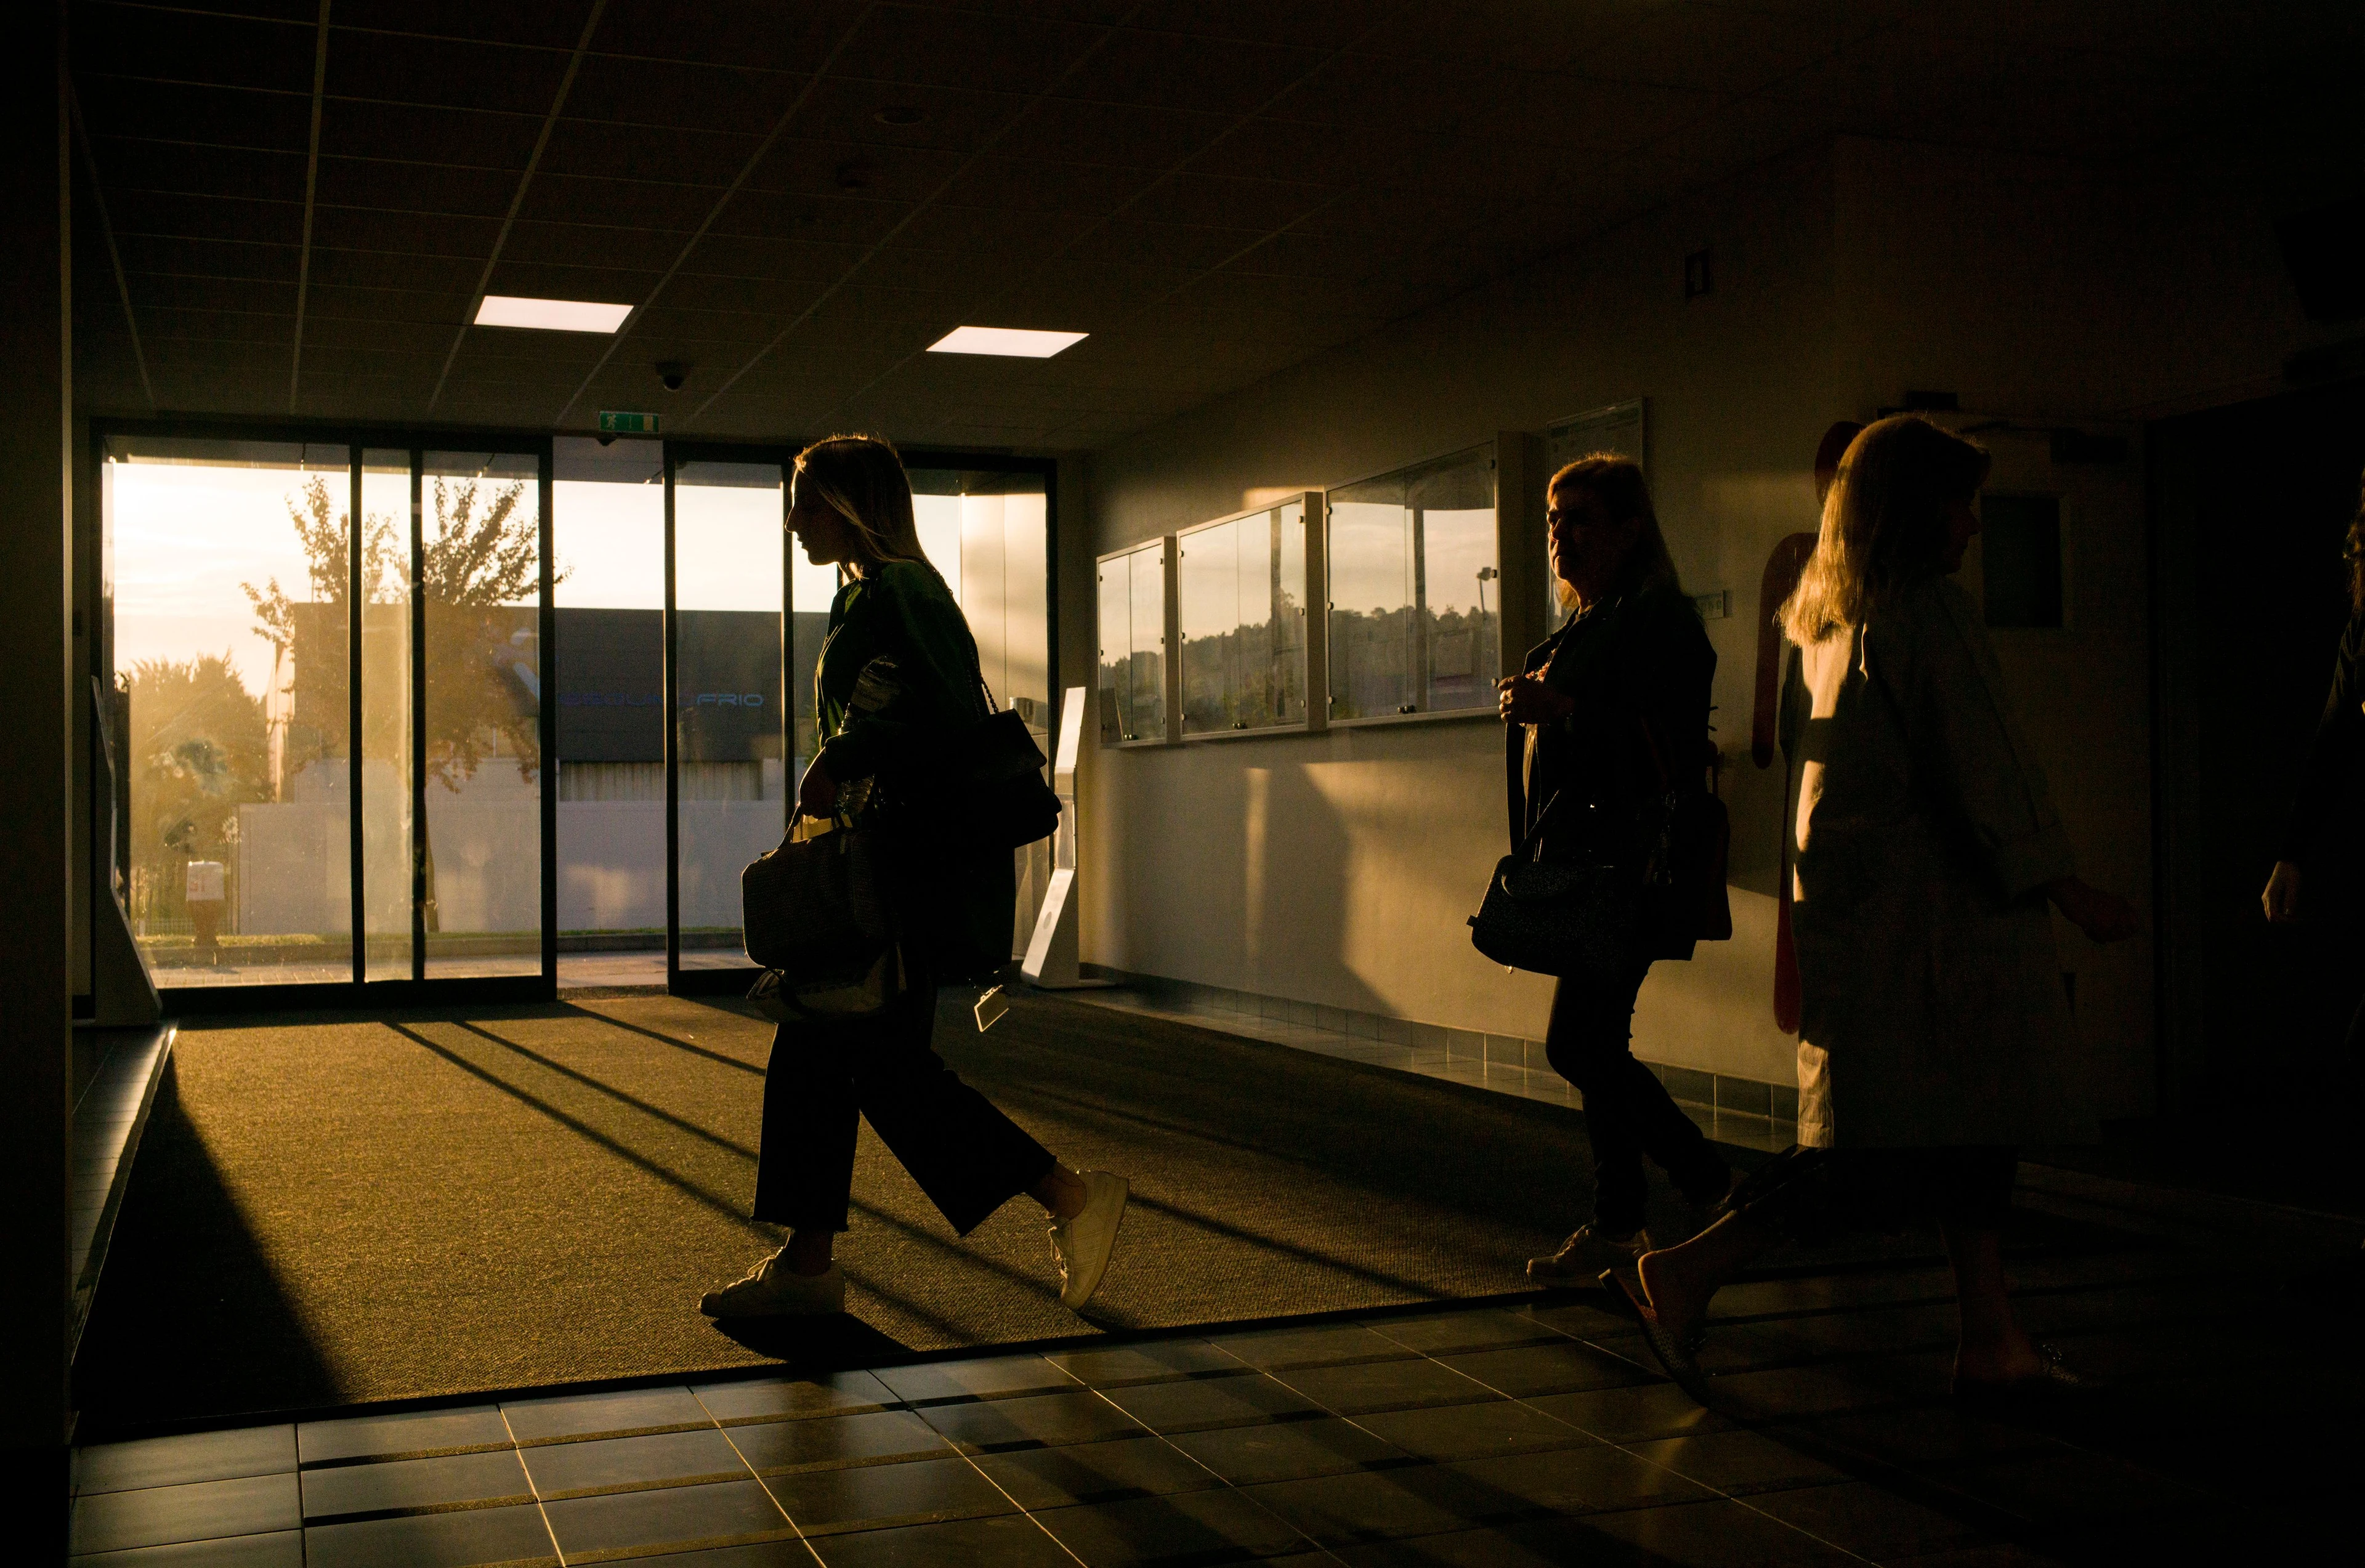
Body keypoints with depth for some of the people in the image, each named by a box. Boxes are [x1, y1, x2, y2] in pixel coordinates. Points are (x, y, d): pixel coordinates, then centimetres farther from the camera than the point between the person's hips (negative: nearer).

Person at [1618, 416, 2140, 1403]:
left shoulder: (1830, 620, 15)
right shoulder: (1932, 614, -12)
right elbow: (1987, 770, -15)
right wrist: (2070, 893, -9)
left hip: (1854, 901, 10)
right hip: (1918, 910, -10)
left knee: (1966, 1122, 11)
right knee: (1887, 1139, -6)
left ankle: (1992, 1340, 14)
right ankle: (1690, 1274, -5)